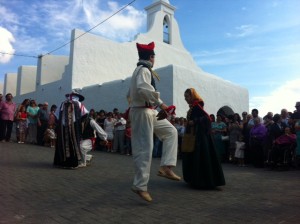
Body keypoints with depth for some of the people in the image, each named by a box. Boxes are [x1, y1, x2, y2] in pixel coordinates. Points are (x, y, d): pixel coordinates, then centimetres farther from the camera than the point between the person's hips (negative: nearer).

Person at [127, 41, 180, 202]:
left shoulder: (139, 70, 21)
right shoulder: (144, 70, -11)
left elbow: (130, 95, 25)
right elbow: (143, 89, -33)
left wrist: (133, 107, 27)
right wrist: (160, 103, -26)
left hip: (149, 112, 10)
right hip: (142, 112, -10)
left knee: (171, 131, 11)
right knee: (144, 149, -6)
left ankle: (165, 167, 5)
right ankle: (140, 185, 3)